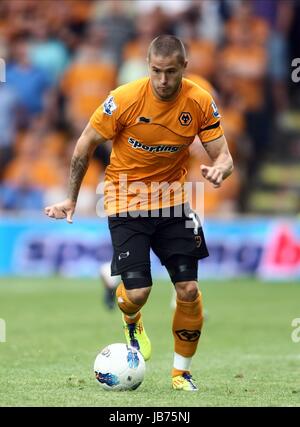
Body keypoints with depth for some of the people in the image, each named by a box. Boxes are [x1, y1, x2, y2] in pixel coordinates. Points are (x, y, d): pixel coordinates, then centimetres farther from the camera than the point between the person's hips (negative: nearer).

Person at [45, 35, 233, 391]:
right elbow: (85, 146, -6)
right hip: (126, 200, -2)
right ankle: (131, 321, 29)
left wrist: (219, 169, -32)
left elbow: (223, 156, -6)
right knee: (137, 292, -11)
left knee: (189, 290, -4)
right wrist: (71, 199, -1)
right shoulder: (125, 99, -19)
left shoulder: (200, 102, -12)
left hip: (171, 199, 2)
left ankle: (181, 372, 16)